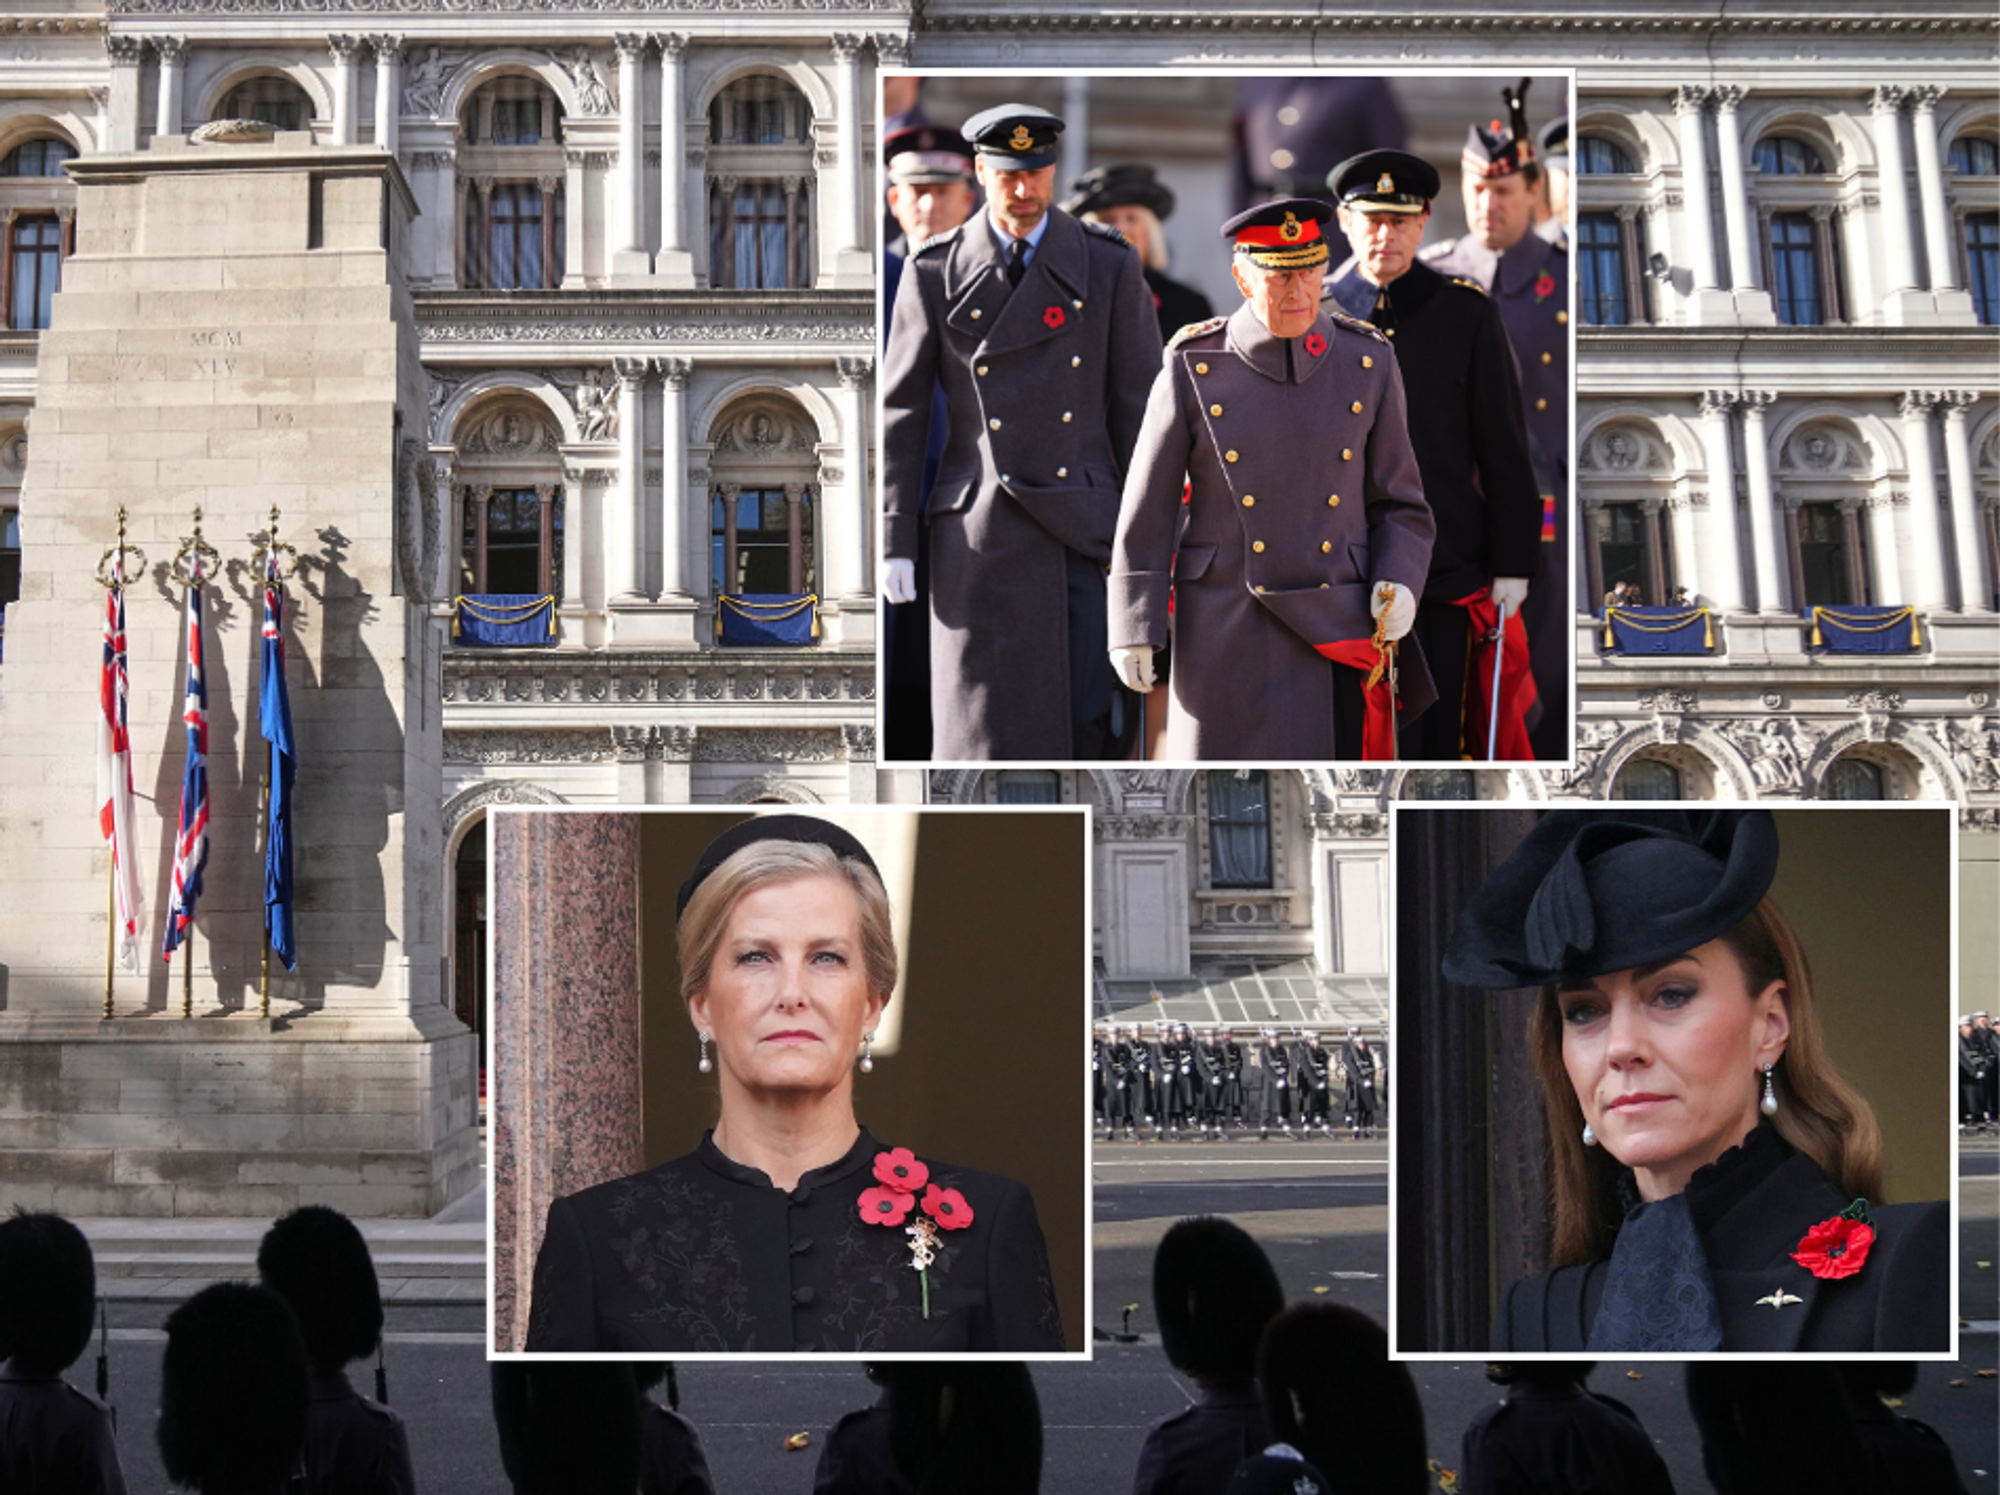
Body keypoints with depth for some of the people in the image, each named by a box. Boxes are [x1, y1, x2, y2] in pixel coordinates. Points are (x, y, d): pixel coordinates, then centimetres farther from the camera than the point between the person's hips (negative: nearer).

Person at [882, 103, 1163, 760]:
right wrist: (895, 540, 0)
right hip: (980, 534, 0)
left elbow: (1140, 405, 5)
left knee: (1098, 720, -3)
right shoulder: (934, 271, 3)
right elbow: (898, 411, 5)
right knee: (982, 729, 0)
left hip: (1086, 529, 1)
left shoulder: (1109, 264, 4)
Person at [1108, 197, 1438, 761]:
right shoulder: (1193, 369, -3)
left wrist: (1398, 585, -9)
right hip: (1227, 639, -1)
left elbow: (1401, 504, 9)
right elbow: (1146, 513, 0)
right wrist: (1135, 630, -4)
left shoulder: (1368, 362, 2)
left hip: (1340, 635, 1)